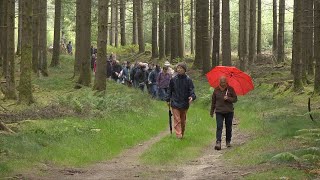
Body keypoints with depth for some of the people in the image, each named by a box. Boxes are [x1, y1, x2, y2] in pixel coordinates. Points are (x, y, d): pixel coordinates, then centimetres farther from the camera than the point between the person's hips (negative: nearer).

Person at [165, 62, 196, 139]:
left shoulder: (188, 80, -4)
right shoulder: (173, 79, 0)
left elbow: (191, 90, -6)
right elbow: (170, 90, 10)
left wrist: (192, 97, -26)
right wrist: (168, 99, 9)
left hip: (184, 104, 0)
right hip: (175, 103, 0)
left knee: (183, 120, 13)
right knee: (177, 120, -7)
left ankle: (182, 134, 25)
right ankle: (178, 134, -11)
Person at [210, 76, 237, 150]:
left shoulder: (230, 89, 1)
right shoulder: (216, 90, 5)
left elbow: (235, 99, 1)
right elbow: (213, 101, 12)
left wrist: (228, 98, -18)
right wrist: (212, 111, 14)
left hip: (229, 111, 0)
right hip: (219, 111, 0)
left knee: (228, 127, 9)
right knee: (219, 127, -12)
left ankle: (228, 142, 24)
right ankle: (218, 142, -20)